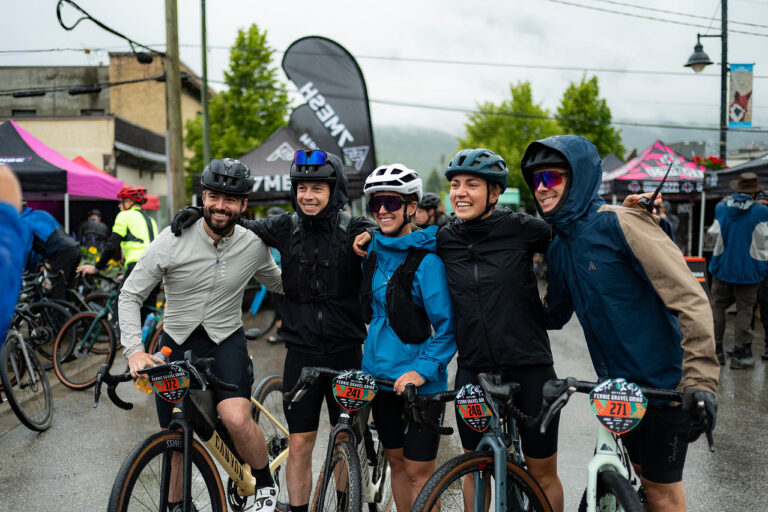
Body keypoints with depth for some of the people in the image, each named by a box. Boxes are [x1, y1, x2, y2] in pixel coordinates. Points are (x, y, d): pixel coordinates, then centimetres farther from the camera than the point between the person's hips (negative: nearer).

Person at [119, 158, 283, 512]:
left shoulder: (254, 246, -7)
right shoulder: (173, 240, -13)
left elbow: (278, 284, 13)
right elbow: (130, 295, -10)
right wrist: (134, 350, -22)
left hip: (226, 340, -1)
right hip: (177, 343, 1)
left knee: (236, 419, -25)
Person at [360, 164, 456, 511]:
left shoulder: (427, 260, -15)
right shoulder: (373, 251, 6)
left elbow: (448, 326, -15)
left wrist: (422, 369, -22)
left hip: (419, 382, -6)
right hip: (379, 374, 7)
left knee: (419, 472, 0)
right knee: (396, 462, 17)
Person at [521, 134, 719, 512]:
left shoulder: (619, 223, -18)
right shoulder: (558, 247, 6)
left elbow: (689, 298, -24)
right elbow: (555, 314, 19)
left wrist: (701, 379, -30)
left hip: (663, 380, -7)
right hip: (619, 382, 7)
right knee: (641, 473, 19)